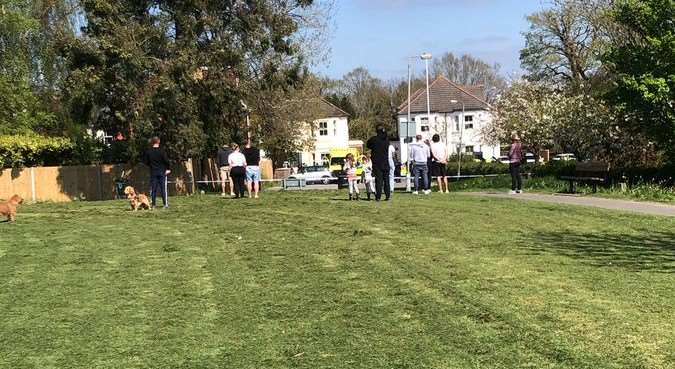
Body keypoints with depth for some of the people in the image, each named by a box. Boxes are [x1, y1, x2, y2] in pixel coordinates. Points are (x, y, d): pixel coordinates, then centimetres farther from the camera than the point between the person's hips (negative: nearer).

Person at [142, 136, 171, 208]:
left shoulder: (148, 151, -1)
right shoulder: (162, 151, -11)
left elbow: (145, 162, 5)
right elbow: (166, 160, -13)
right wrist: (168, 168, -2)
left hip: (153, 172, 3)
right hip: (162, 172, -3)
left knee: (153, 189, 7)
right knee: (164, 188, 1)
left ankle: (153, 204, 6)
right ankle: (165, 204, -2)